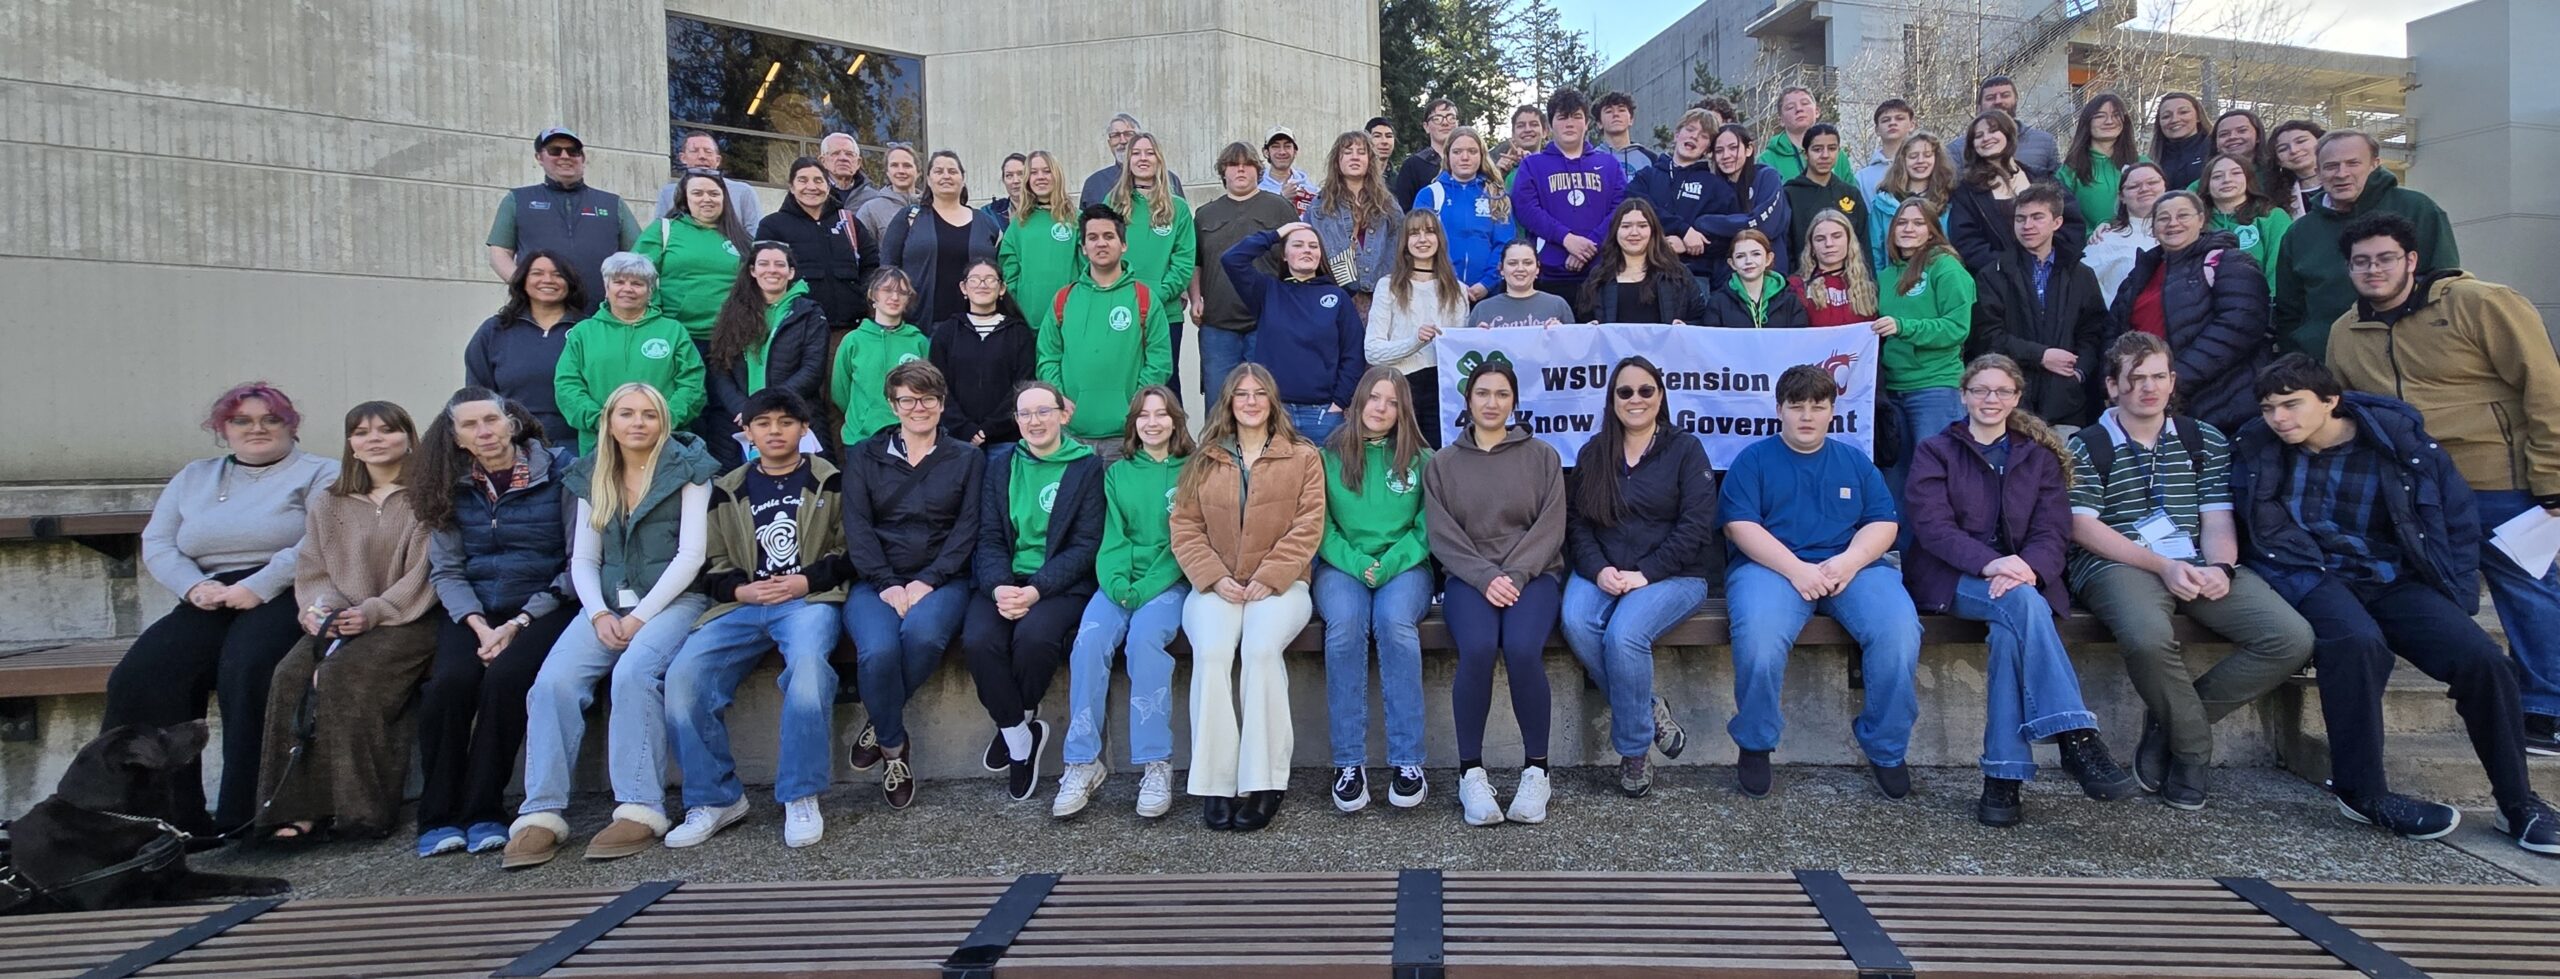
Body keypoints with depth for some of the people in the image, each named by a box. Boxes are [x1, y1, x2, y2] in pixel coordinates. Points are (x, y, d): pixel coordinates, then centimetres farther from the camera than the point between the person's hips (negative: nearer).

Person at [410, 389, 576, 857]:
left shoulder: (560, 472, -2)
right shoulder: (451, 486, 10)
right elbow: (446, 571, 6)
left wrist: (519, 623, -12)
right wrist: (479, 626, -11)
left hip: (542, 608, -3)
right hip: (473, 612, 3)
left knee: (505, 677, -31)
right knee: (449, 682, -26)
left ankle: (482, 812, -17)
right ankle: (438, 816, -13)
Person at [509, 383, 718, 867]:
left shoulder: (686, 469, 2)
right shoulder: (592, 477, 16)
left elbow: (691, 554, -6)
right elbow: (583, 559, 13)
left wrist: (640, 616, -13)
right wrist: (599, 614, -6)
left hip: (673, 600, -4)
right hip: (607, 604, 4)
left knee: (633, 672, -33)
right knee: (553, 681, -22)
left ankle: (641, 809, -29)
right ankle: (542, 814, -21)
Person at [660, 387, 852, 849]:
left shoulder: (830, 482, 12)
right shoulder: (727, 491, 21)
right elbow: (711, 564, 18)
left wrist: (806, 581, -8)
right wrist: (740, 590, -2)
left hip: (810, 599, -3)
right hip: (744, 604, 3)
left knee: (808, 662, -38)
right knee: (683, 676, -23)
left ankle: (801, 797, -27)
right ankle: (715, 798, -8)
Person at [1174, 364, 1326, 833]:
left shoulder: (1303, 457, 9)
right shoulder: (1203, 461, 16)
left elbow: (1308, 525, -1)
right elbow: (1185, 526, 8)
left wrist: (1269, 578, -12)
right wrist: (1214, 578, -8)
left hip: (1279, 584, -2)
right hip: (1217, 585, 2)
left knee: (1260, 648, -32)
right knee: (1212, 652, -29)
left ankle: (1263, 782, -25)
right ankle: (1214, 783, -25)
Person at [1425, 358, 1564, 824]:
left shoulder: (1542, 457, 13)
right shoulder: (1442, 464, 14)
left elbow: (1550, 527, 2)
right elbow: (1442, 536, 3)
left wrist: (1514, 576, -13)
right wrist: (1486, 578, -12)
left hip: (1533, 573, 0)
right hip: (1469, 578, 0)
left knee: (1522, 649, -31)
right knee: (1478, 649, -31)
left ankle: (1536, 769, -13)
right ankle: (1470, 772, -18)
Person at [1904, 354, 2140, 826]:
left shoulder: (2040, 456, 18)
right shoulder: (1935, 452, 10)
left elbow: (2054, 531, 4)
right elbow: (1931, 525, -6)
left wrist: (2027, 567, -20)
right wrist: (1989, 563, -25)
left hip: (2020, 578, 2)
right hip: (1951, 580, -2)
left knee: (2011, 625, -34)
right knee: (2021, 604, -35)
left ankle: (2003, 776, -35)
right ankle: (2077, 739, -42)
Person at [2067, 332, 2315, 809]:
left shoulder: (2205, 440, 20)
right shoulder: (2086, 447, 7)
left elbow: (2217, 517, 12)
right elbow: (2082, 526, -4)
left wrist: (2219, 566, -11)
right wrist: (2162, 566, -13)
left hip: (2198, 566, 5)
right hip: (2118, 566, -5)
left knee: (2291, 637, -18)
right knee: (2149, 637, -38)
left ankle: (2170, 723, -5)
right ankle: (2193, 747, -9)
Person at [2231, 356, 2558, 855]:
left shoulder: (2402, 440, -1)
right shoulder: (2255, 452, -1)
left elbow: (2458, 520, 7)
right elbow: (2266, 539, 3)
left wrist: (2456, 600, 1)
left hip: (2394, 581, 2)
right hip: (2311, 580, -2)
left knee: (2483, 658, -20)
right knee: (2357, 640, -35)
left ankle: (2518, 802, 1)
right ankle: (2362, 791, -22)